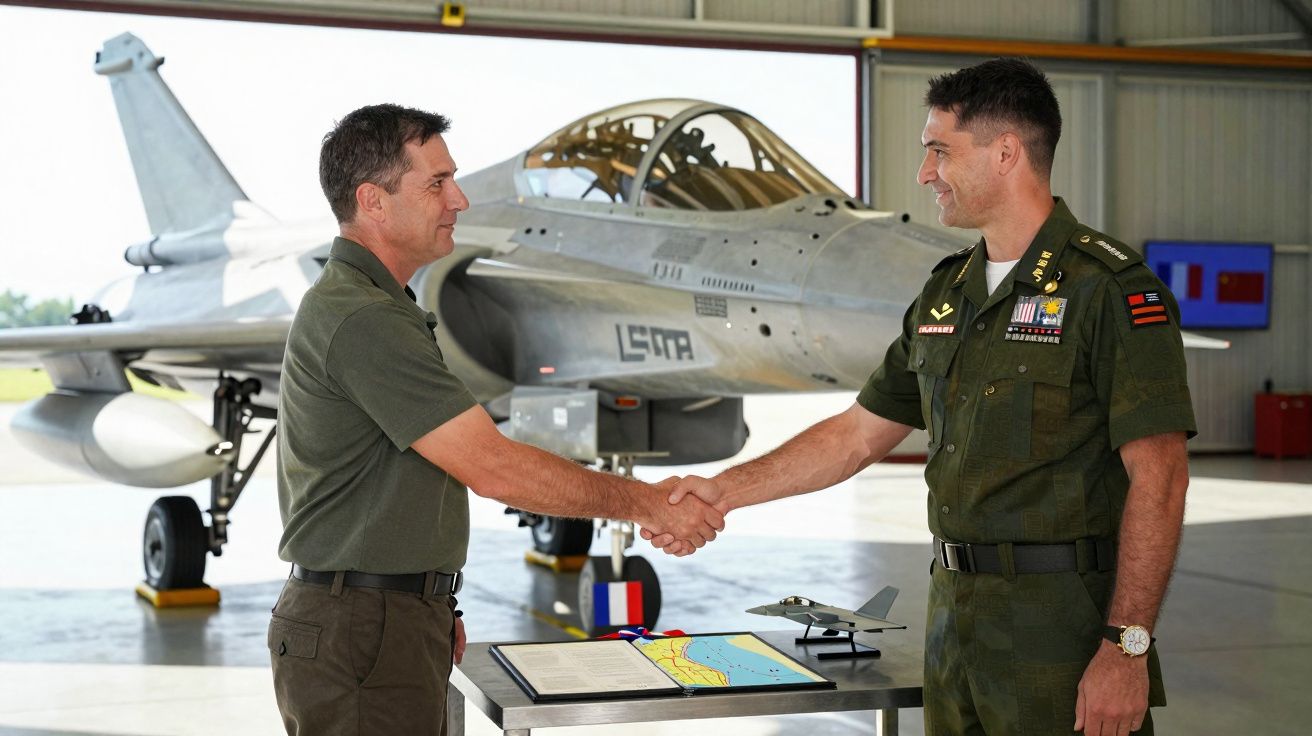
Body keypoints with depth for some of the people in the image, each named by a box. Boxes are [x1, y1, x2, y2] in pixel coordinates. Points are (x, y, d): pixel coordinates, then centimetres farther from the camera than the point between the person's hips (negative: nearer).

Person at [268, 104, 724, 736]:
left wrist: (428, 608, 20)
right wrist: (646, 504, -16)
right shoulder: (362, 321, -20)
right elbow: (494, 469, -24)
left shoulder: (356, 302, 15)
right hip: (362, 641, -10)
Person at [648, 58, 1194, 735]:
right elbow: (857, 434, 16)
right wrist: (726, 490, 9)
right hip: (955, 618, 7)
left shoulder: (1109, 288, -11)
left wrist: (1126, 650, -20)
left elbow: (1158, 477, -16)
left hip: (1063, 636, -7)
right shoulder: (945, 294, 12)